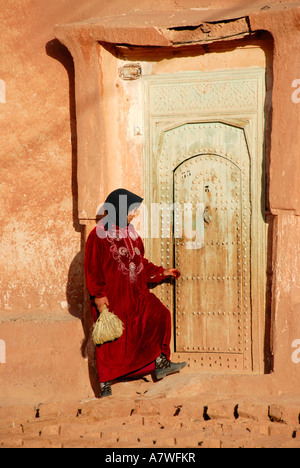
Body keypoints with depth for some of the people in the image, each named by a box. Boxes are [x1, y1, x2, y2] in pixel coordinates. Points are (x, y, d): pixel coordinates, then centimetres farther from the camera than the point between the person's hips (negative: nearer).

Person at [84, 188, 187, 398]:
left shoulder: (131, 233, 14)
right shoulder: (99, 235, -8)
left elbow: (141, 262, 23)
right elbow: (93, 268, -11)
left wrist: (162, 272, 17)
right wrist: (98, 295, -17)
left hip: (135, 293, 6)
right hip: (111, 296, -6)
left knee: (159, 314, -13)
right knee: (110, 341, 0)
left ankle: (160, 363, -6)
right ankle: (105, 386, 11)